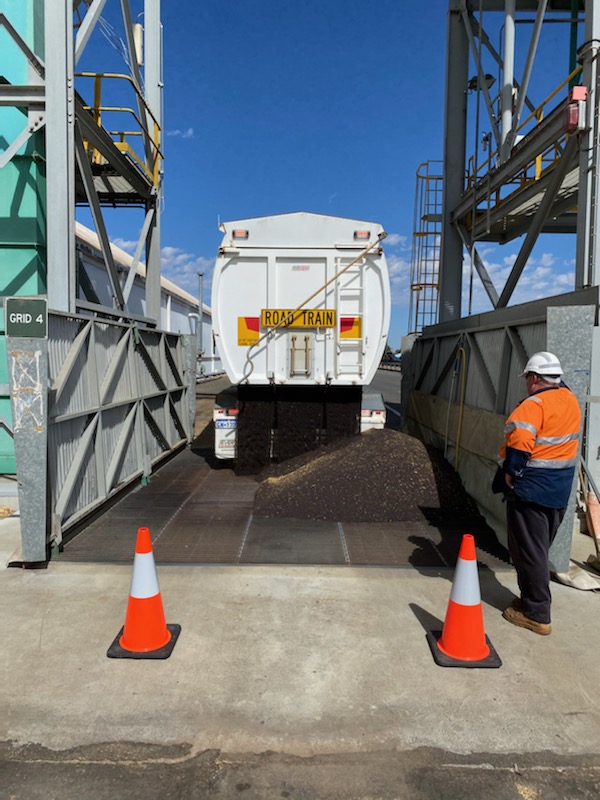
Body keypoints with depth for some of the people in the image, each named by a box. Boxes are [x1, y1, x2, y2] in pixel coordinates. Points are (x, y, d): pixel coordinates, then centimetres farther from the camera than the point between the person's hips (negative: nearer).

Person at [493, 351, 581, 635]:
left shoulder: (534, 404, -20)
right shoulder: (571, 400, 7)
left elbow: (519, 442, -29)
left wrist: (510, 472, -17)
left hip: (531, 489, -9)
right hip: (560, 491, 9)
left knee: (528, 551, 2)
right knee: (539, 549, 20)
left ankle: (537, 614, 10)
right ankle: (534, 600, 32)